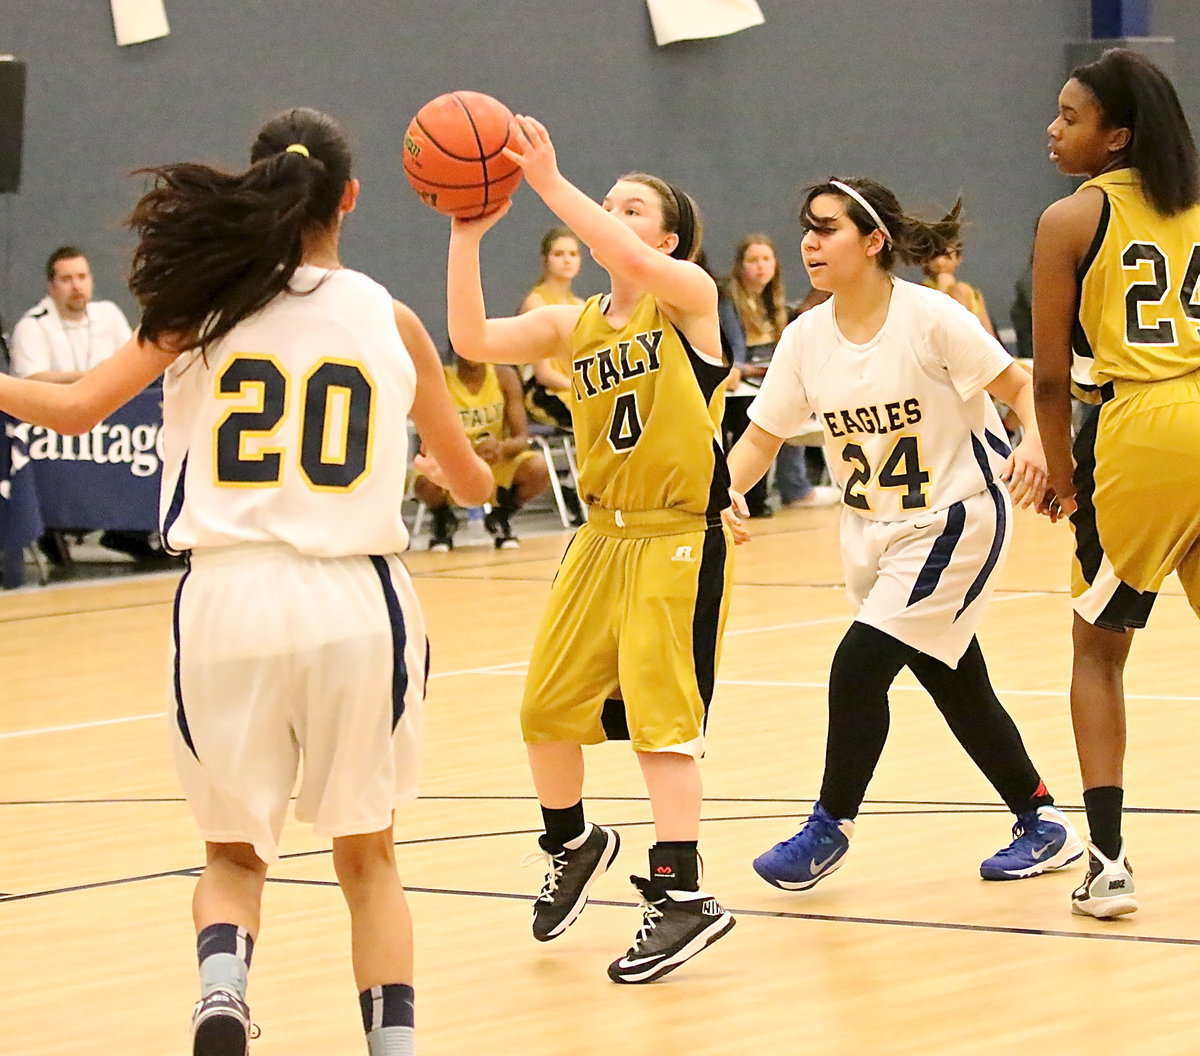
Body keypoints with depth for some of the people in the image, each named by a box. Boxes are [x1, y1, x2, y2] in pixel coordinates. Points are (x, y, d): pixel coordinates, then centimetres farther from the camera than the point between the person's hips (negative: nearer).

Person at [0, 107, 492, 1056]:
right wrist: (481, 469, 39)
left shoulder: (206, 308, 1)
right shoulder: (390, 320, 4)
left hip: (228, 599, 0)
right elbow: (472, 483, 15)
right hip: (355, 603, 0)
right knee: (367, 852, 17)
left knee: (235, 852, 16)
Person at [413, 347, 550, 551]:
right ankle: (443, 522, 3)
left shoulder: (505, 377, -6)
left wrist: (502, 447, -36)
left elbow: (522, 439, -11)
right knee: (426, 482, -36)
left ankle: (500, 518, 4)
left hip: (497, 465, 2)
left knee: (538, 470, -29)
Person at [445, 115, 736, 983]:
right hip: (604, 537, 7)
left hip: (681, 541, -7)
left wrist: (550, 182, -33)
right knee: (548, 707, 11)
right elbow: (472, 340, -7)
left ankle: (683, 895, -9)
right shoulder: (571, 326, 7)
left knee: (660, 714, -12)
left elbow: (634, 264, -30)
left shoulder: (689, 295, -7)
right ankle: (574, 846, 36)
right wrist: (466, 236, -15)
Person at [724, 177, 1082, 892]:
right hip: (874, 531, 6)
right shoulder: (807, 338, -2)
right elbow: (763, 436, 1)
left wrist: (1034, 447, -34)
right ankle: (1045, 825, 27)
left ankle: (830, 830, 4)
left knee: (860, 666, -14)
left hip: (956, 518, -6)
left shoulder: (930, 317, -19)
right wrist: (726, 489, -19)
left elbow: (1022, 387, -14)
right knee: (956, 686, 12)